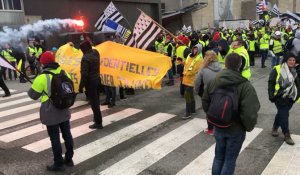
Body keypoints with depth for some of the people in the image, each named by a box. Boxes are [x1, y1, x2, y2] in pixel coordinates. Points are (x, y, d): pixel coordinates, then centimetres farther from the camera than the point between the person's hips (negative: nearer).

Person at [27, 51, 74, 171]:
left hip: (51, 113, -6)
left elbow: (33, 95, -7)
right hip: (64, 111, 6)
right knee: (67, 135, 16)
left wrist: (30, 89, 15)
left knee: (55, 138, 4)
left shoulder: (42, 77, -16)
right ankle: (69, 159, 30)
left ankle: (58, 164, 14)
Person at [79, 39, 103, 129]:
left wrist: (81, 86, -14)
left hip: (90, 81, -8)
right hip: (97, 79, 8)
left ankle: (98, 122, 3)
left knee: (94, 102, -2)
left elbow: (84, 74, -22)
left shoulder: (85, 58, -21)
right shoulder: (96, 52, 0)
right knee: (96, 100, 20)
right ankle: (97, 118, 35)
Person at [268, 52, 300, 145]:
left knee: (282, 113, 17)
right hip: (280, 96, -5)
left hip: (290, 97, 5)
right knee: (283, 114, -6)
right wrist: (271, 96, -12)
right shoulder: (277, 69, -9)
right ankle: (286, 135, 3)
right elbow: (271, 83, -8)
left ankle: (275, 127, 39)